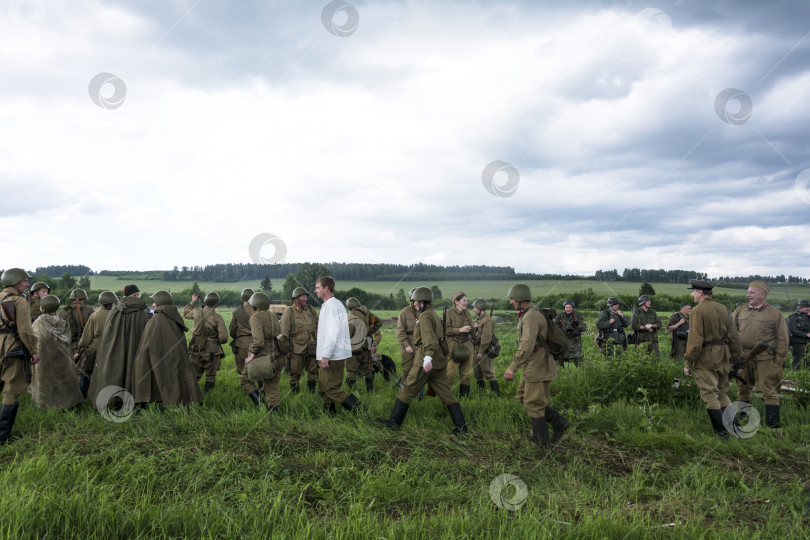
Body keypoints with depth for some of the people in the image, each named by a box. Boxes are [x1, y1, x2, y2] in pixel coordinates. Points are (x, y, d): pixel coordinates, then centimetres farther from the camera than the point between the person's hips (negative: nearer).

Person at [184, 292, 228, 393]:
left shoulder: (197, 312, -2)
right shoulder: (217, 318, -13)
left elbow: (186, 313, 22)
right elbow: (223, 337, -17)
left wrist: (193, 301, 30)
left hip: (196, 350, 4)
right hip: (211, 352, -4)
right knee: (210, 377, 10)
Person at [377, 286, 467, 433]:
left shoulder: (425, 316, -9)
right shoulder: (435, 315, 19)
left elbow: (429, 338, -24)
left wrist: (428, 357, -34)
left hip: (425, 362, -9)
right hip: (439, 361, 9)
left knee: (407, 390, 2)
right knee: (446, 394, 7)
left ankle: (394, 421, 10)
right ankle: (461, 425, 3)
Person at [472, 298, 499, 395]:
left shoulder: (487, 320, -14)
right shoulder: (478, 320, 16)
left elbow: (486, 338, -20)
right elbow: (474, 335, 17)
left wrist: (481, 352, -21)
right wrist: (474, 327, -4)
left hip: (484, 351, -10)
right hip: (476, 349, 10)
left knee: (488, 373, -8)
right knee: (477, 373, 14)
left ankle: (496, 394, -5)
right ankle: (481, 391, 25)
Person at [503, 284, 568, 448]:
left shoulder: (531, 316, -20)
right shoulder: (529, 314, 13)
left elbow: (527, 345, -31)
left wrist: (513, 367, -33)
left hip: (538, 368, -10)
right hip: (534, 367, 10)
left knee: (533, 404, 1)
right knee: (522, 397, 16)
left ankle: (542, 442, 15)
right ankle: (558, 422, 16)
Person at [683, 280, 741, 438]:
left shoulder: (698, 311, -13)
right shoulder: (723, 309, 10)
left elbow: (695, 340, -19)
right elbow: (734, 336, 13)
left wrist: (688, 363, -13)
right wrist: (733, 358, 22)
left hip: (705, 359, -7)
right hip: (723, 358, 8)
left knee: (710, 395, 0)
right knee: (723, 393, 18)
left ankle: (722, 432, 2)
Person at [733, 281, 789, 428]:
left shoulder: (775, 313, 0)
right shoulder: (740, 310, 8)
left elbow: (782, 339, 0)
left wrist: (779, 361, -6)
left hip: (766, 359, -4)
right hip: (743, 358, 4)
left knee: (769, 391, -3)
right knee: (743, 389, 12)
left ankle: (773, 424, 3)